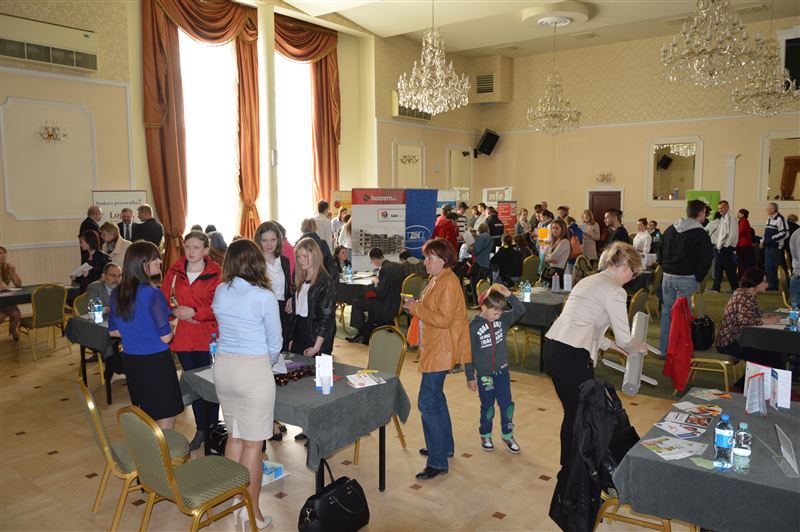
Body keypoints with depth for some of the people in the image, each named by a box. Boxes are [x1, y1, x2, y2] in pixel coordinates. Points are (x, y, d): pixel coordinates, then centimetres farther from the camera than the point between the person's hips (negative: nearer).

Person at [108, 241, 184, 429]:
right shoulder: (152, 294, -19)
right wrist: (173, 327, 2)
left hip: (130, 360, 7)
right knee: (165, 420, 4)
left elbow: (113, 331, 14)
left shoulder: (117, 293, 3)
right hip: (156, 361, -7)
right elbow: (165, 337, -17)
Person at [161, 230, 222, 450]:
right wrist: (176, 311, -9)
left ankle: (213, 428, 20)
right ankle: (201, 429, 26)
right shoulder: (174, 271, 5)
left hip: (208, 336, -4)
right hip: (183, 336, 4)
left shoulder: (216, 273, -7)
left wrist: (194, 312, -17)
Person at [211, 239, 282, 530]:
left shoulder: (220, 292, 2)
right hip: (253, 369, -5)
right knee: (253, 443, 5)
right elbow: (275, 343, -6)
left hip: (223, 366, 6)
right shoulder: (265, 297, -13)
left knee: (234, 436, 20)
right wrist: (268, 364, 16)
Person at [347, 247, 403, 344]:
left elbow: (380, 294, -21)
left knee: (357, 303, 4)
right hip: (397, 303, 9)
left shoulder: (384, 269, -23)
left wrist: (376, 282, -4)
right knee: (370, 300, 31)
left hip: (387, 308, -9)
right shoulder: (397, 266, 3)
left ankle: (360, 333, 18)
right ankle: (366, 334, 34)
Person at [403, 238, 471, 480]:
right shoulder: (437, 279, 11)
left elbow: (444, 319, -25)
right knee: (436, 398, 21)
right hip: (434, 349, 11)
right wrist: (415, 306, 4)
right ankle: (445, 446, 37)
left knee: (428, 403, -9)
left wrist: (415, 307, -20)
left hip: (441, 351, -11)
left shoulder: (448, 283, -19)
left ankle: (438, 462, -1)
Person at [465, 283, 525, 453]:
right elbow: (469, 353, -9)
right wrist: (470, 377, -7)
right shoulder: (474, 326, -14)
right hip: (484, 374, -3)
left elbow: (520, 310, -16)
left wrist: (508, 295, -27)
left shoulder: (503, 319, -4)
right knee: (487, 407, 11)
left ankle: (507, 435, 30)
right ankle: (485, 436, 32)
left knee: (507, 405, 10)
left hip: (502, 371, 3)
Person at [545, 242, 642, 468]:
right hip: (571, 356, -9)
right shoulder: (614, 291, -6)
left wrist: (609, 344, 29)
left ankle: (568, 465, 31)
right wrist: (637, 348, 19)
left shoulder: (589, 281, 20)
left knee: (571, 411, 20)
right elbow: (624, 339, -3)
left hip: (552, 348, 9)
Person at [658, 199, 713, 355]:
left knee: (667, 312, 12)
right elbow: (705, 260, -11)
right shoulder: (700, 234, -8)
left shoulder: (670, 229, 11)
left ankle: (664, 350, 17)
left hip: (667, 277, 6)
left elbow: (661, 253, 16)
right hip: (687, 279, -6)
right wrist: (698, 278, 0)